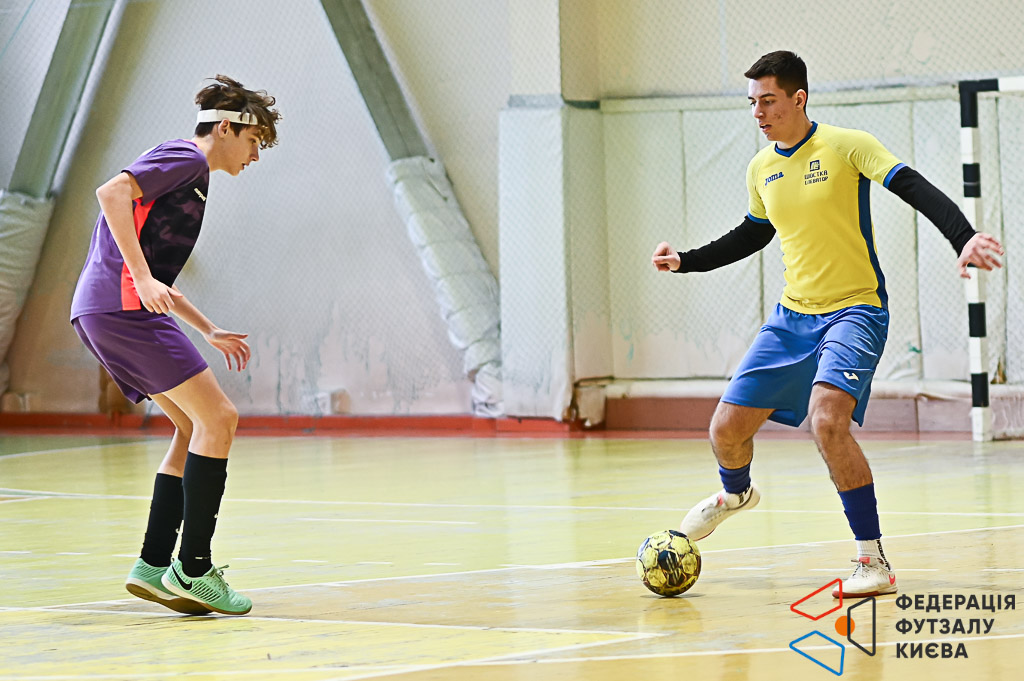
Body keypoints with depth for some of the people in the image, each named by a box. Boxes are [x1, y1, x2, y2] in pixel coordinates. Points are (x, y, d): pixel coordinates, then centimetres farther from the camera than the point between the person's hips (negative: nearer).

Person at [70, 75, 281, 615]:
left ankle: (153, 566, 9)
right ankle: (193, 568, -13)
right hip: (120, 307, -10)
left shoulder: (189, 172, 28)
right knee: (218, 419, -12)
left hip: (103, 312, 10)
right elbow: (112, 192, -20)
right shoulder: (186, 158, -3)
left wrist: (209, 332, 37)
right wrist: (143, 279, -26)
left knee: (195, 426, 13)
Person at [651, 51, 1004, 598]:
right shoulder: (761, 169, 8)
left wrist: (964, 238, -34)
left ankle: (874, 561, -21)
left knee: (827, 419, -30)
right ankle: (736, 493, 42)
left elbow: (918, 191, -18)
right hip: (792, 316, 6)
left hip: (855, 311, -6)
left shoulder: (846, 146, -11)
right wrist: (686, 261, 22)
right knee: (726, 429, 3)